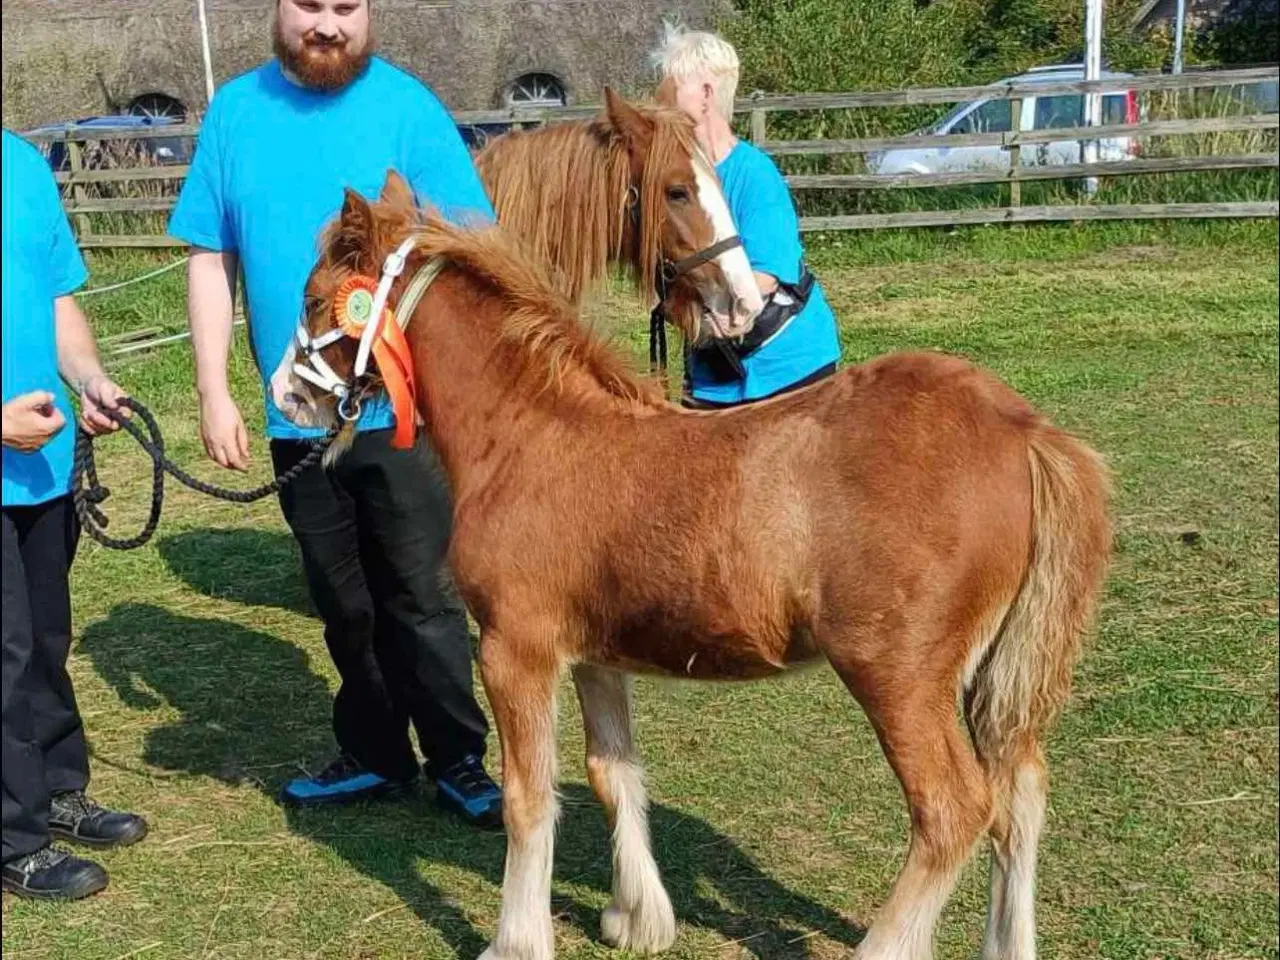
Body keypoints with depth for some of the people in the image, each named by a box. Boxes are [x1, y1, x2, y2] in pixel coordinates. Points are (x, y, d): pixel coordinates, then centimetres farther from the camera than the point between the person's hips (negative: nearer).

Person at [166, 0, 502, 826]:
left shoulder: (407, 108, -6)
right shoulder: (236, 111, 4)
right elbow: (210, 259, 5)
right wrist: (214, 395, 0)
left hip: (399, 410, -4)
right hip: (297, 416, 4)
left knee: (422, 597, 5)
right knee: (344, 604, 16)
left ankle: (460, 764, 20)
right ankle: (376, 757, 32)